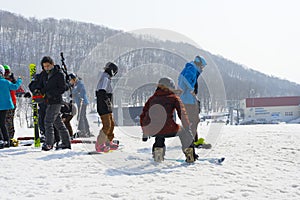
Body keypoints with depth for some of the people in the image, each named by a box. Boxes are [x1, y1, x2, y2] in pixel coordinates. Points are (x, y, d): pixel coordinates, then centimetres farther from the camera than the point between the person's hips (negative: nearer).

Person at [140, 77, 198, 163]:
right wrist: (187, 129, 22)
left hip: (151, 131, 4)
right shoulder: (174, 98, 16)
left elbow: (143, 116, 28)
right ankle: (190, 155, 25)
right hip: (167, 130, -3)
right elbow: (182, 114, 10)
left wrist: (145, 133, 40)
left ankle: (158, 149, 27)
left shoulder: (152, 98, 25)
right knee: (183, 131, 28)